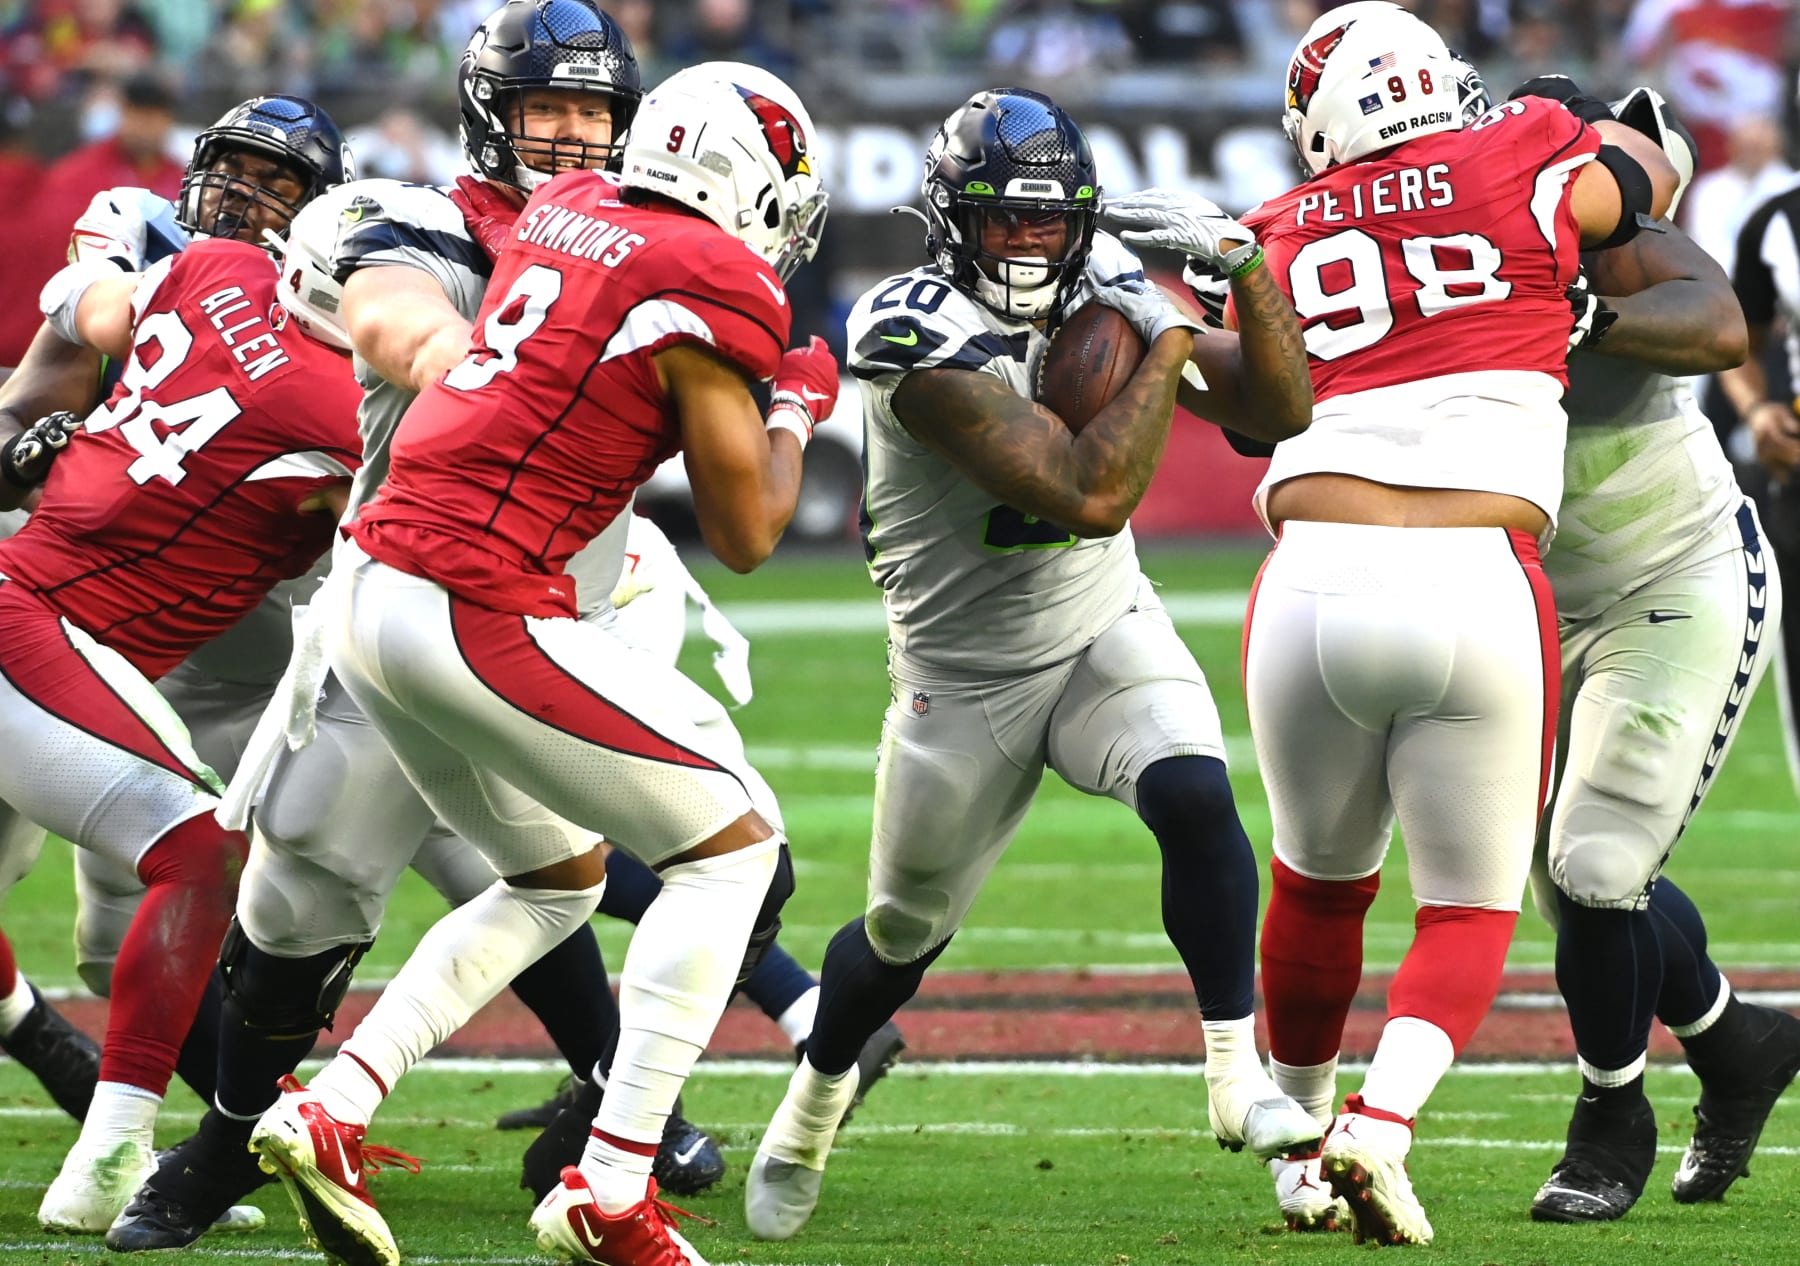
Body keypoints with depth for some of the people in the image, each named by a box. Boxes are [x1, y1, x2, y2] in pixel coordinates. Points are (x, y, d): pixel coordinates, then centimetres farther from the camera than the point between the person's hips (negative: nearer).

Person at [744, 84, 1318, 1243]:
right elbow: (1091, 495, -36)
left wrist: (1249, 271, -20)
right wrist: (1167, 342, -29)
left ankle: (1240, 1076, -19)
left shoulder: (1099, 287, -7)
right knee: (904, 935, 13)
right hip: (965, 674, -3)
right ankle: (810, 1114, 42)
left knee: (1195, 799, -27)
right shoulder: (920, 337, -29)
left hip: (1107, 629, 3)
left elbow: (1279, 412, -6)